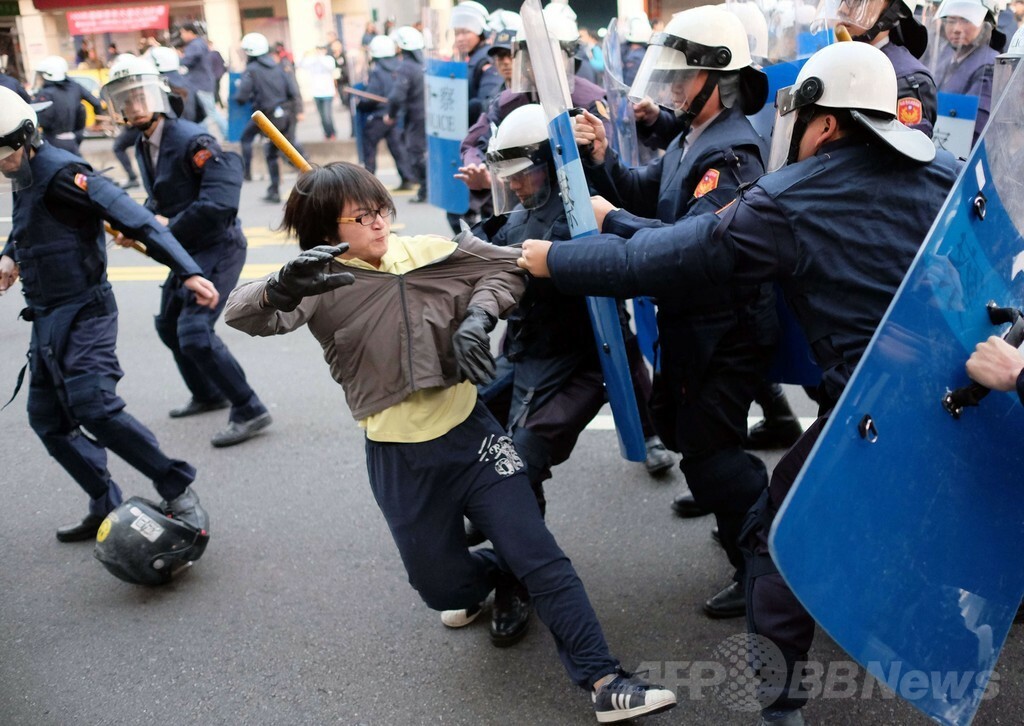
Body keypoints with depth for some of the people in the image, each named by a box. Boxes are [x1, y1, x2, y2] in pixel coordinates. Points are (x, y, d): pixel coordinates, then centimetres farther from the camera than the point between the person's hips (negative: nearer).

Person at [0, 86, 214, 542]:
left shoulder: (60, 173, -17)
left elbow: (134, 219, -26)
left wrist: (187, 273, -36)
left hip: (83, 313, -10)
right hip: (47, 317, 10)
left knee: (94, 407, -22)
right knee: (47, 419, 10)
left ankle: (178, 492, -9)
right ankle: (107, 508, 19)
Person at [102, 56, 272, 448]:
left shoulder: (192, 140, -21)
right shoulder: (143, 148, 8)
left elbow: (220, 202, -29)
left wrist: (169, 229, -19)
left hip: (218, 246, -10)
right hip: (188, 250, 10)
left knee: (195, 332, -19)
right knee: (169, 324, 22)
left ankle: (249, 412, -8)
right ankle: (208, 394, 40)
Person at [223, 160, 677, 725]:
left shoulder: (430, 252, -2)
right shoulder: (322, 282, -9)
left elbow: (503, 266, 8)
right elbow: (242, 314, -22)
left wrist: (476, 318, -11)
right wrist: (283, 288, -45)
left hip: (469, 434, 1)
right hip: (398, 460, 0)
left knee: (541, 557, -4)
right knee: (445, 588, 12)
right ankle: (500, 573, 47)